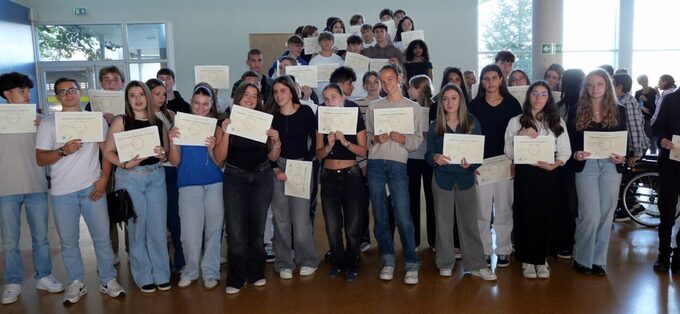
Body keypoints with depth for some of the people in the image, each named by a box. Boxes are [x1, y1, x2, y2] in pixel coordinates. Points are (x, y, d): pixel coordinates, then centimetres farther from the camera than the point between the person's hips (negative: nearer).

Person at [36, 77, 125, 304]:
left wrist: (103, 179, -5)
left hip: (92, 187, 0)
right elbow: (40, 159, 1)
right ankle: (76, 283, 21)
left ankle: (108, 280, 15)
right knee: (68, 240, 8)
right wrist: (63, 151, -17)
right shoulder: (48, 124, 4)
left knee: (102, 236, 3)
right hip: (62, 192, 1)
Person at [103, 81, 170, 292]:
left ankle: (162, 274, 20)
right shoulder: (121, 121, -2)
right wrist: (125, 164, -19)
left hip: (156, 177, 3)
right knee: (137, 227, 5)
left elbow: (167, 151, 12)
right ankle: (144, 276, 19)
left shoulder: (158, 122, 6)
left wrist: (162, 155, -9)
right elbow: (108, 152, -5)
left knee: (158, 227, 5)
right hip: (130, 177, -2)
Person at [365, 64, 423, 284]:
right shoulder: (374, 106, 13)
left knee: (403, 216, -8)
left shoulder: (412, 107, 9)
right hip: (375, 163, 3)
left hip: (397, 164, -2)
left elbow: (418, 139, 5)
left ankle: (412, 264, 2)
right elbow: (365, 135, 12)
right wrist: (375, 138, -9)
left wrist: (403, 139, -13)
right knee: (380, 216, 6)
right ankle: (387, 260, 18)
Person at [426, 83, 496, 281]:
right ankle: (445, 263, 17)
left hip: (465, 178, 0)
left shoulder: (473, 124, 3)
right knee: (443, 222, 5)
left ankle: (476, 265, 10)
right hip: (442, 178, 1)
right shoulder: (435, 126, 5)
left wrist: (471, 162, -20)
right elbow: (428, 155, 2)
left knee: (470, 222, 1)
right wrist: (435, 157, -20)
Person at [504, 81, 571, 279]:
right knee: (526, 217, 0)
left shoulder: (557, 122, 10)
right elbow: (509, 153, 3)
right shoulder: (516, 122, 7)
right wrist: (520, 136, -13)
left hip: (549, 174, 1)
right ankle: (527, 260, 14)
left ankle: (541, 259, 18)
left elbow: (565, 151, 5)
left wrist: (554, 164, -13)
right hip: (525, 174, -1)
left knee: (546, 217, 4)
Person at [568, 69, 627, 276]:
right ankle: (582, 259, 12)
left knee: (606, 215, 6)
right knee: (590, 216, -7)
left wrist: (622, 157, -10)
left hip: (611, 166, 2)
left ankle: (599, 260, 19)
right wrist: (575, 155, -17)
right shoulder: (576, 112, 3)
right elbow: (569, 142, 2)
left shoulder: (619, 111, 7)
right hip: (586, 166, -2)